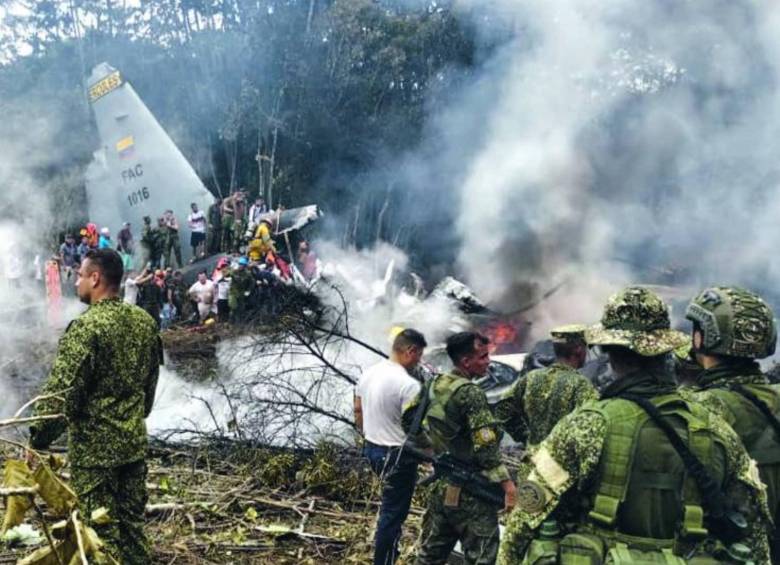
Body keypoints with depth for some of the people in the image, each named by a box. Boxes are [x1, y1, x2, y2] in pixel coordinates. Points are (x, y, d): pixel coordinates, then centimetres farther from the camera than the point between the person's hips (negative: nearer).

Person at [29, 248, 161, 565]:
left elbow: (61, 393, -19)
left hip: (94, 447, -7)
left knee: (102, 532, 4)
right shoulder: (145, 321, 4)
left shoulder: (87, 326, -18)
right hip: (135, 443, 7)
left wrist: (38, 439, -9)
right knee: (132, 524, 17)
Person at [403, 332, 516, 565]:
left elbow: (408, 417, 16)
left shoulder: (433, 385, 4)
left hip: (442, 487, 8)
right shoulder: (471, 393, -19)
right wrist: (506, 482, -18)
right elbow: (485, 447, -22)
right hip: (471, 493, -8)